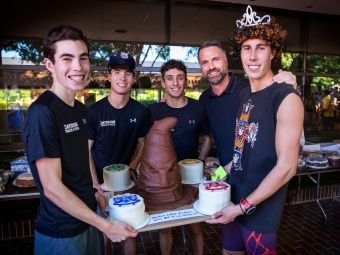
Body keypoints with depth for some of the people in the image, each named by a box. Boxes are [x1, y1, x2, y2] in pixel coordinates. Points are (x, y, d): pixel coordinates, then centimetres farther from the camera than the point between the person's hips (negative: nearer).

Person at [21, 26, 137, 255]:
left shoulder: (82, 109, 2)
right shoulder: (41, 113, -22)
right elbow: (52, 187, -23)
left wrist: (97, 192, 7)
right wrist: (106, 225, -19)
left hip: (88, 218, 7)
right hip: (60, 232, -7)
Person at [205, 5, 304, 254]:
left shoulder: (286, 98, -18)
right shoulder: (245, 94, 4)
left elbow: (286, 167, -21)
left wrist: (244, 206, -18)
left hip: (260, 209, -6)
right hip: (234, 198, 7)